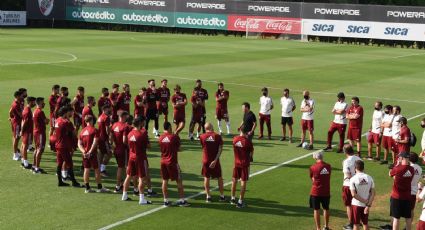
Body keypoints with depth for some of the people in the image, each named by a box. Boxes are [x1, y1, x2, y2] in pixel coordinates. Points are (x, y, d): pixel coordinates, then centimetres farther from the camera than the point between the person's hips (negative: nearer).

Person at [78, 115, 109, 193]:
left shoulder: (82, 131, 10)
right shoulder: (94, 130, -8)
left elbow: (79, 144, 5)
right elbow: (94, 142, -18)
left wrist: (84, 151, -6)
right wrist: (90, 152, -17)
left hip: (85, 154, 6)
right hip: (92, 153, -6)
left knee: (86, 169, 9)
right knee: (96, 169, 4)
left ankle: (87, 188, 11)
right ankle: (99, 187, 9)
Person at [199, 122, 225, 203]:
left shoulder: (202, 137, -6)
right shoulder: (218, 136, -7)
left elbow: (203, 147, 5)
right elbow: (220, 149, -14)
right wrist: (215, 160, -17)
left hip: (206, 160, 0)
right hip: (215, 160, 0)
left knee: (206, 178, 11)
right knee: (219, 178, 13)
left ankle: (208, 196, 10)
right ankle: (222, 196, 18)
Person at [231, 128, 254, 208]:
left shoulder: (235, 139, -4)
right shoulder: (247, 141, -17)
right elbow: (251, 152, -7)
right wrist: (250, 158, 14)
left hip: (236, 163, 4)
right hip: (245, 164, -4)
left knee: (234, 180, 18)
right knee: (243, 182, 3)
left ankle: (233, 198, 30)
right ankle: (240, 202, 4)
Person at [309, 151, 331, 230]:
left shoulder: (313, 167, -12)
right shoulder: (328, 166, -2)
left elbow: (312, 178, 0)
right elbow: (327, 177, 6)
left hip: (316, 192, -4)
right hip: (326, 192, 4)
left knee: (316, 210, 7)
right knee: (326, 209, 19)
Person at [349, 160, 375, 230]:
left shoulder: (353, 179, -13)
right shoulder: (369, 178, -4)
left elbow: (354, 194, -17)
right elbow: (373, 193, -7)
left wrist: (365, 201, -10)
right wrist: (368, 205, -10)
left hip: (356, 204, -3)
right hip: (366, 205, 3)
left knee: (356, 224, 6)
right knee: (365, 223, 17)